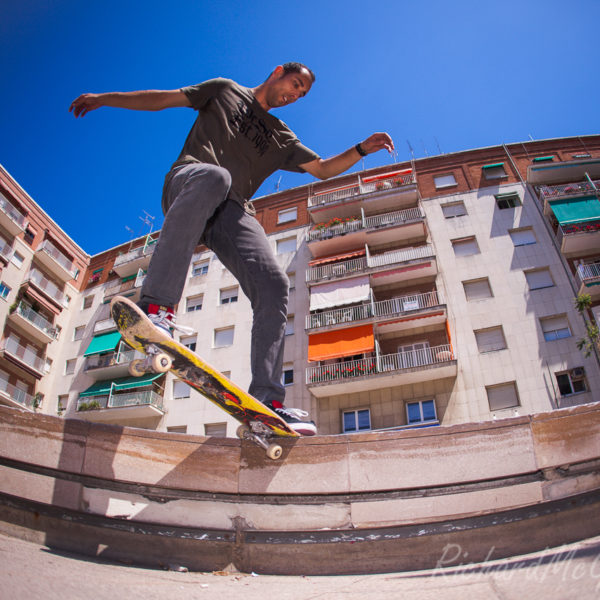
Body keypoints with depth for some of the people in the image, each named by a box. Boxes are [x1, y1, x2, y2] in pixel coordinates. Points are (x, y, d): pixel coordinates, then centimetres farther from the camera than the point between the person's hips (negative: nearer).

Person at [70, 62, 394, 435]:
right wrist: (105, 98, 15)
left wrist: (363, 149, 14)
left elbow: (323, 169, 28)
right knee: (214, 177, -43)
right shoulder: (225, 91, 24)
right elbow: (163, 99, 21)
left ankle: (267, 399, -22)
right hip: (188, 183, -4)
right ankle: (156, 305, -48)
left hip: (233, 211, 4)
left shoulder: (281, 137, 32)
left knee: (274, 286, -20)